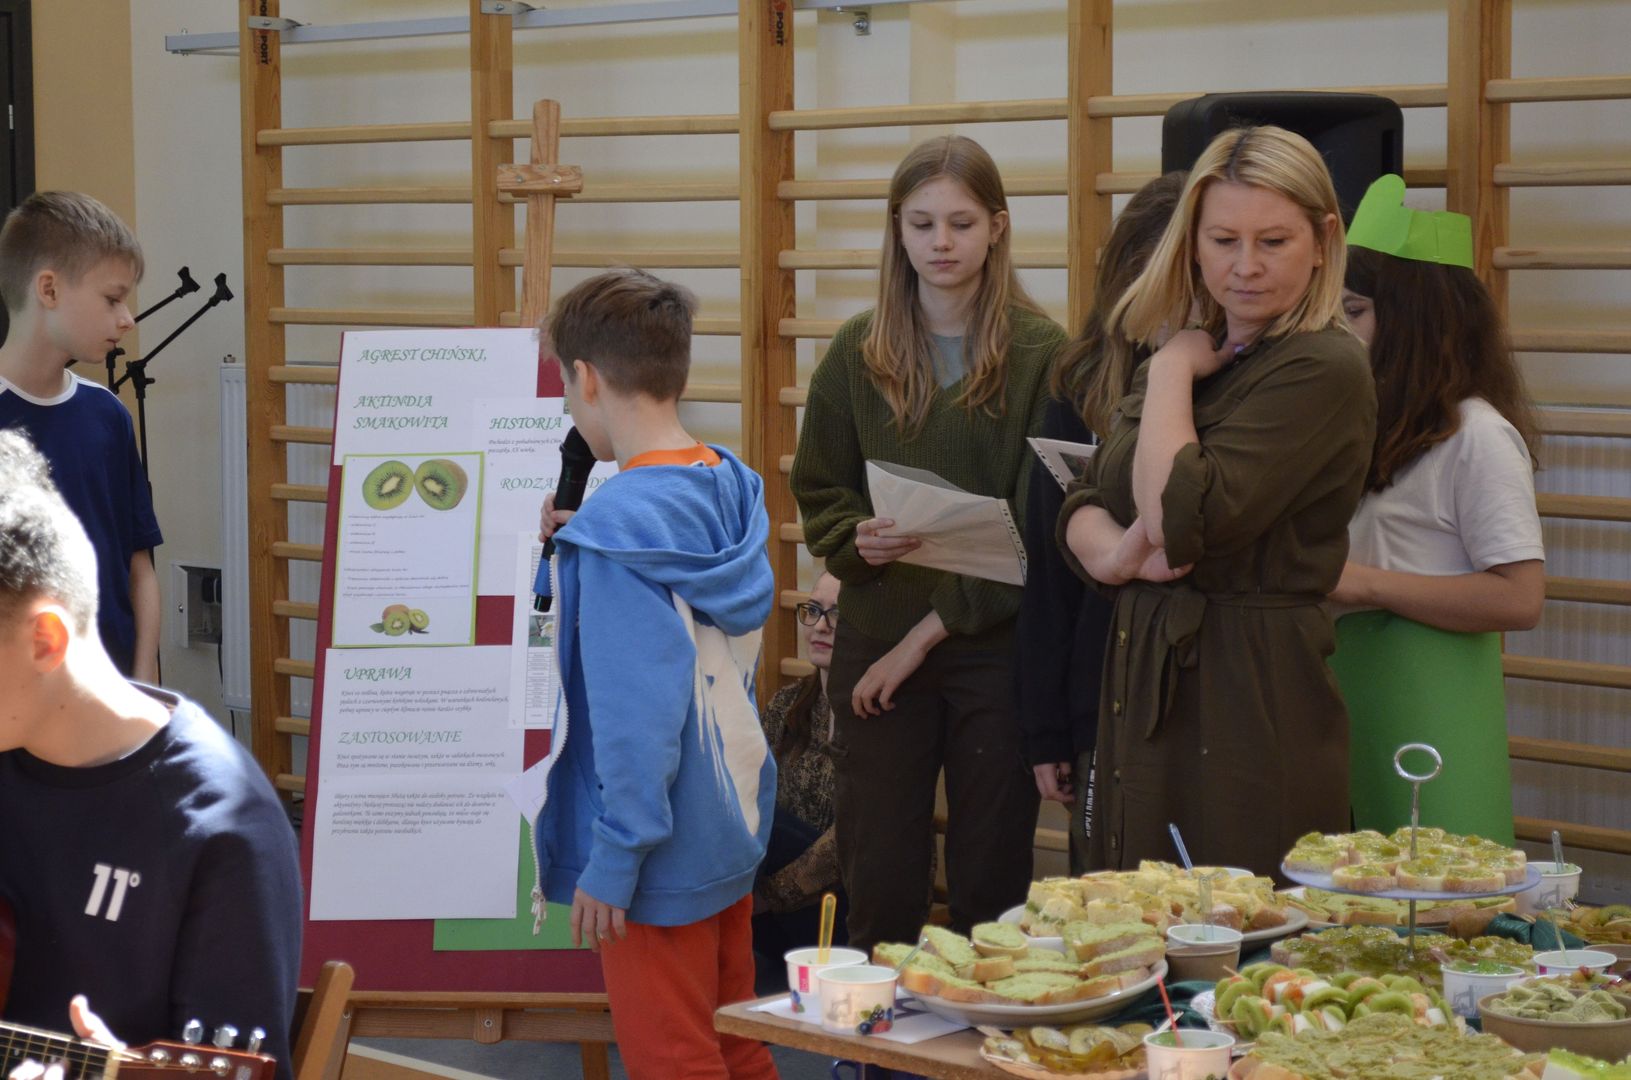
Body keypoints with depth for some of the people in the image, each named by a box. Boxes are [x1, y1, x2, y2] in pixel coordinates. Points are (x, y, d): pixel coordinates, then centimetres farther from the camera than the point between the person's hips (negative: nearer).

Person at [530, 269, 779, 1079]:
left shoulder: (622, 519, -22)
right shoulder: (731, 487, 2)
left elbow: (637, 705, -25)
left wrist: (613, 860, -19)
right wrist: (574, 550, 12)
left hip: (662, 857, -8)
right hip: (735, 824, 8)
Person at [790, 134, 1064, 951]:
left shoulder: (1040, 353, -4)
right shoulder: (858, 352, 6)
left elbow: (1040, 524, -7)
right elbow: (818, 494, 11)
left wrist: (931, 630, -10)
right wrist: (858, 541, -13)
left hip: (997, 646, -2)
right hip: (875, 638, 2)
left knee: (992, 884, 5)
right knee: (877, 883, 3)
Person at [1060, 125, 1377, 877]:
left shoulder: (1323, 370, -12)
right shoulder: (1187, 361, 15)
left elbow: (1186, 520, -21)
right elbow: (1081, 504, 14)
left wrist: (1173, 374, -8)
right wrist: (1117, 554, -8)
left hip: (1251, 701, -8)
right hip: (1147, 686, 8)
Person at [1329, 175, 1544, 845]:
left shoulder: (1477, 437, -11)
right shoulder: (1378, 429, 16)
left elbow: (1520, 599, -19)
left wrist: (1366, 585, -18)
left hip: (1426, 717, -8)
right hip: (1349, 699, 8)